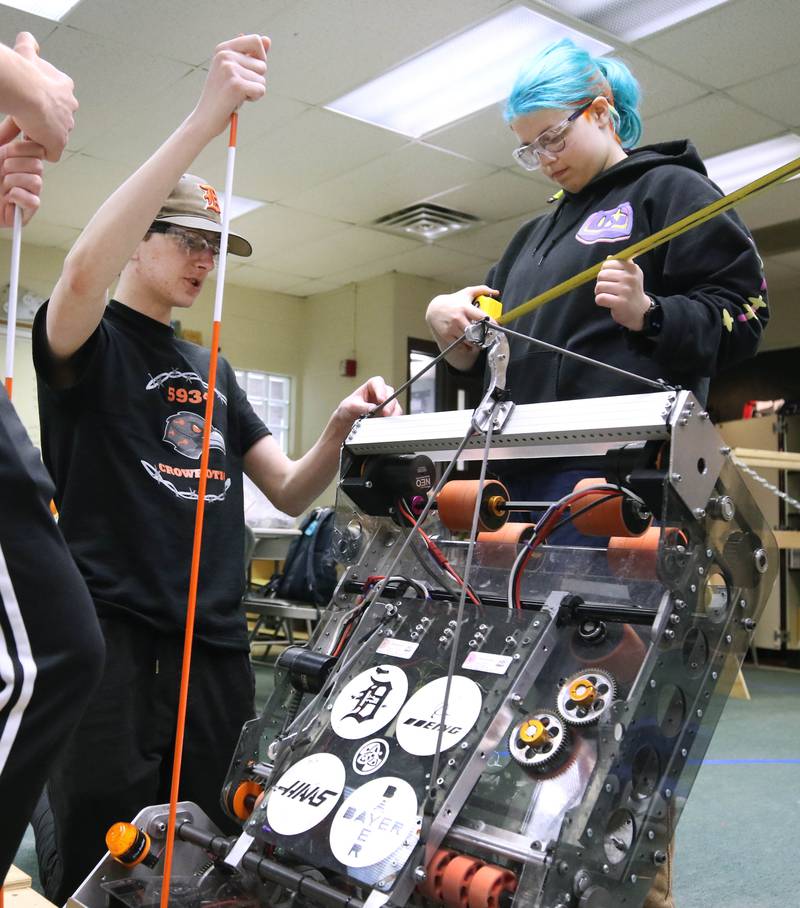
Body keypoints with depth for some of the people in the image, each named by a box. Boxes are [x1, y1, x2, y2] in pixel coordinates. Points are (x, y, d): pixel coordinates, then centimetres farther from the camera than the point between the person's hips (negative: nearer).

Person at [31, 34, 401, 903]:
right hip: (112, 633, -6)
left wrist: (338, 430, -7)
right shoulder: (87, 341, -1)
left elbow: (290, 491, 14)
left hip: (216, 641, 6)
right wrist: (205, 120, -29)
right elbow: (85, 267, -26)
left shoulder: (211, 369, 18)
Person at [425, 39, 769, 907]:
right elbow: (493, 359, 26)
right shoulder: (536, 236, 27)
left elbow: (741, 313, -2)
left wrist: (647, 313, -18)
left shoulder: (670, 191, 7)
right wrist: (455, 327, 6)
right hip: (534, 478, 7)